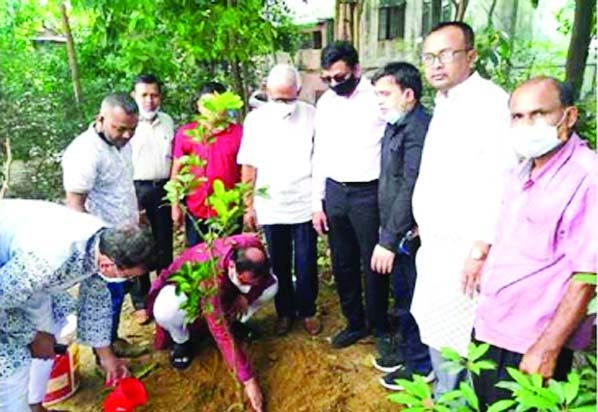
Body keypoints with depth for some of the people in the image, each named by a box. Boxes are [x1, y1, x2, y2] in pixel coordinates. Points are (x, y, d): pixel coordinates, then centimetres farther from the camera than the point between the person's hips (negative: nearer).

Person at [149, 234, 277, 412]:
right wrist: (248, 380, -42)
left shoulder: (253, 248, -31)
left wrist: (246, 296, -26)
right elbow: (222, 333, -43)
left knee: (272, 286, -17)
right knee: (166, 312, -39)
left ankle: (235, 321, 9)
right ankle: (181, 339, -4)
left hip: (226, 285, 5)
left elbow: (264, 277, -7)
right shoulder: (209, 274, -45)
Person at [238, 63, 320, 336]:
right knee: (279, 265, 13)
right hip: (270, 207, 1)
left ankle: (307, 310, 27)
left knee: (306, 264, 8)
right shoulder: (256, 119, 0)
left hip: (304, 205, -1)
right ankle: (285, 311, 30)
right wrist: (249, 206, 2)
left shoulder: (311, 116, -4)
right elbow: (249, 166, 3)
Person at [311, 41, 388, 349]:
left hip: (369, 193, -5)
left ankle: (379, 325, 26)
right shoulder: (325, 102, 7)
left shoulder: (379, 98, -9)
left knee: (373, 264, 6)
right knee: (343, 264, 14)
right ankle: (354, 323, 33)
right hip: (334, 192, 5)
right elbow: (319, 154, 12)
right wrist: (317, 203, 9)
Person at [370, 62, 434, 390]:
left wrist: (388, 240, -22)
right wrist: (386, 232, 9)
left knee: (411, 298, 8)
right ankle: (405, 348, 40)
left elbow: (410, 190, -24)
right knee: (401, 294, 21)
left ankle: (420, 365, 27)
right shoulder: (395, 126, 9)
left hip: (408, 233, -8)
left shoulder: (418, 129, -20)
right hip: (395, 230, 8)